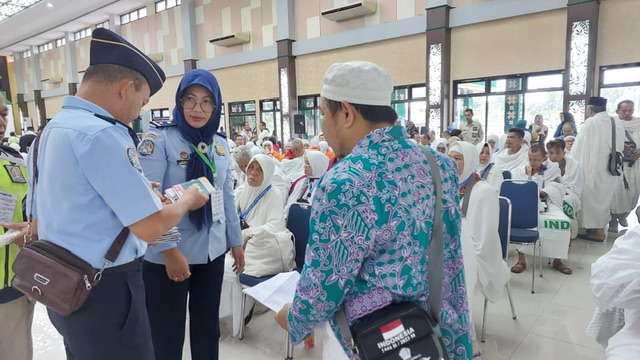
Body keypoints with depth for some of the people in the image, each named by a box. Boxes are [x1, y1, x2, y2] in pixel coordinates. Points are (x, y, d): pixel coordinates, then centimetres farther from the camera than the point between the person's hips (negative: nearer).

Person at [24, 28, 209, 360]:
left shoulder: (49, 132, 7)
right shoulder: (101, 133, -22)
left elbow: (38, 222, 15)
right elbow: (150, 227, -24)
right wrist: (187, 200, -3)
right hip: (105, 292, -9)